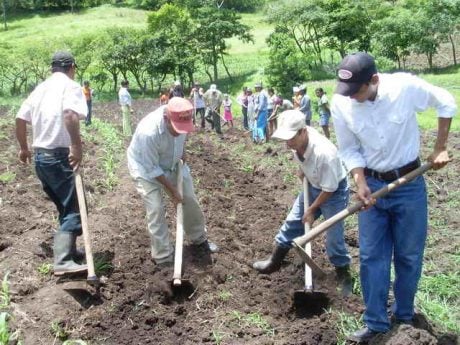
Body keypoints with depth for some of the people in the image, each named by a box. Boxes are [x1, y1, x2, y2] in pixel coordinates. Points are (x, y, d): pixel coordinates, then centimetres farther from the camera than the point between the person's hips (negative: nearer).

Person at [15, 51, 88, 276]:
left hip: (40, 156, 8)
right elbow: (69, 114, -26)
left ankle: (67, 250, 26)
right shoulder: (71, 86, -6)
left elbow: (20, 118, 16)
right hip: (60, 156, -8)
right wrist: (76, 145, -27)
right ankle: (63, 262, -18)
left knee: (65, 206, 19)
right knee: (73, 208, -8)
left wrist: (23, 148, 26)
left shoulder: (40, 88, 16)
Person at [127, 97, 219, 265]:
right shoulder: (149, 132, -41)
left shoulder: (181, 118, -24)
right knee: (156, 210, -13)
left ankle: (199, 240, 31)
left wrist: (182, 155, -2)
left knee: (190, 199, 9)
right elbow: (152, 169, -28)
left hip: (172, 163, 6)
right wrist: (172, 191, -21)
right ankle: (164, 259, -1)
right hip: (146, 168, -6)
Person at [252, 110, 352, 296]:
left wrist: (311, 210, -16)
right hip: (313, 186, 7)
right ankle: (274, 261, 31)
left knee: (334, 239, -4)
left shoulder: (324, 153, -40)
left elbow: (329, 189, -27)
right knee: (292, 222, 14)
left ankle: (344, 277, 18)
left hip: (334, 191, -7)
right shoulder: (297, 140, -21)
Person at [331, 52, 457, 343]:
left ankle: (405, 317, 28)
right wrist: (361, 182, -16)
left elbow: (446, 104, -2)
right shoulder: (341, 104, -14)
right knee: (371, 257, 3)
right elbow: (349, 150, -2)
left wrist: (440, 149, -2)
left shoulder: (406, 87, -20)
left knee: (409, 255, 9)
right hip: (372, 184, 2)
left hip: (409, 183, -1)